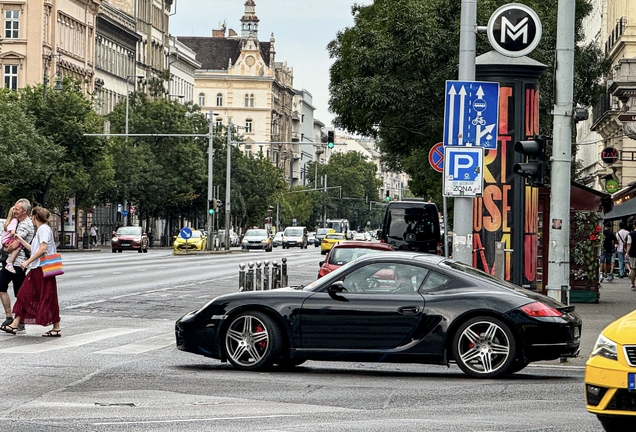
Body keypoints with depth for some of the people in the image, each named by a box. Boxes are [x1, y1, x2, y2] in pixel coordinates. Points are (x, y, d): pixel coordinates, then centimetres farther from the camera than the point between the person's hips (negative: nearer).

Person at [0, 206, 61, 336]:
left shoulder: (44, 229, -11)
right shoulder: (40, 230, 20)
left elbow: (43, 249, -20)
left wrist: (27, 262, -18)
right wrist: (21, 240, 23)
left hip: (43, 268, -10)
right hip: (36, 269, 10)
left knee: (48, 298, -6)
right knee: (24, 295, 7)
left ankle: (56, 328, -1)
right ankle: (14, 325, 8)